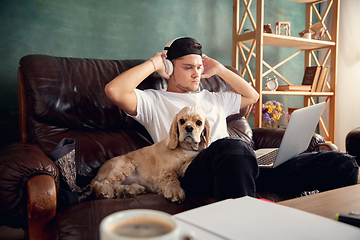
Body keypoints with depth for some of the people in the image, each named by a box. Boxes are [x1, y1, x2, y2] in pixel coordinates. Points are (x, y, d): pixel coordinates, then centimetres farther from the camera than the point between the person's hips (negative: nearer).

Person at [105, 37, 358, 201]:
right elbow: (114, 90, -3)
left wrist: (220, 69, 31)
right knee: (232, 147, -45)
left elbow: (252, 96, 39)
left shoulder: (213, 98, 33)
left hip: (239, 165, 6)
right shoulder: (154, 101, 14)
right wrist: (153, 63, 7)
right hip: (192, 173, -5)